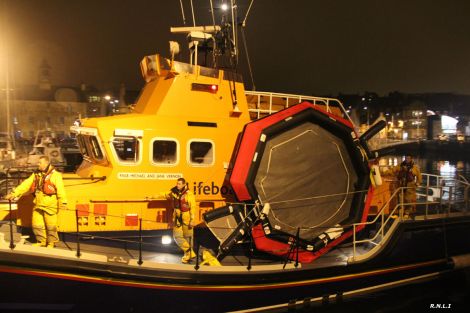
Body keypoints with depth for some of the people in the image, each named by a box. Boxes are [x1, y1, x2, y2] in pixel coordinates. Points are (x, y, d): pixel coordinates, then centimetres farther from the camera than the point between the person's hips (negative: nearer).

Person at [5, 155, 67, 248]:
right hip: (38, 205, 6)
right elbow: (25, 185, 8)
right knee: (37, 224, 11)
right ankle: (41, 241, 28)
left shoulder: (55, 175, -7)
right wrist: (14, 194, 0)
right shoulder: (36, 174, 11)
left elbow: (60, 189, -14)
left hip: (50, 206, -6)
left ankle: (51, 242, 18)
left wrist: (62, 202, -20)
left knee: (51, 225, 0)